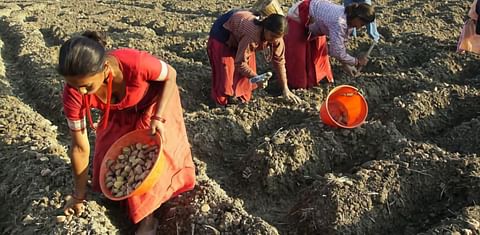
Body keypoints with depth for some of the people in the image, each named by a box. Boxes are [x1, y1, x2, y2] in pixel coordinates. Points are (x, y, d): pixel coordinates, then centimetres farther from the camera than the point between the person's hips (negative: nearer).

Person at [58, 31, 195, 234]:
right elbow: (79, 147, -20)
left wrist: (158, 118, -31)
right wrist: (79, 195, -10)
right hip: (119, 113, 3)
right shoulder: (74, 92, -34)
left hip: (154, 103, -2)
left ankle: (147, 217, 18)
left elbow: (170, 75, -20)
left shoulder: (135, 63, -45)